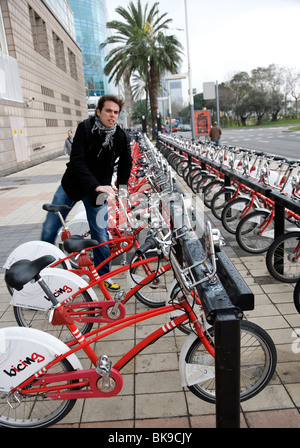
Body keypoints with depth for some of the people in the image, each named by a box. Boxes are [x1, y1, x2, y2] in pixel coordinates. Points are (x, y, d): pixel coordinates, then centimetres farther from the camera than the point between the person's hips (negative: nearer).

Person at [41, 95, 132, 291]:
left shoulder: (122, 137, -9)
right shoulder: (85, 128, -17)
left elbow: (126, 164, 8)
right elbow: (77, 161, -25)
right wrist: (96, 185, -35)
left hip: (99, 190, 1)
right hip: (71, 185, -1)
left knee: (101, 235, 3)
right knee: (49, 228, 5)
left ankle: (103, 275, 23)